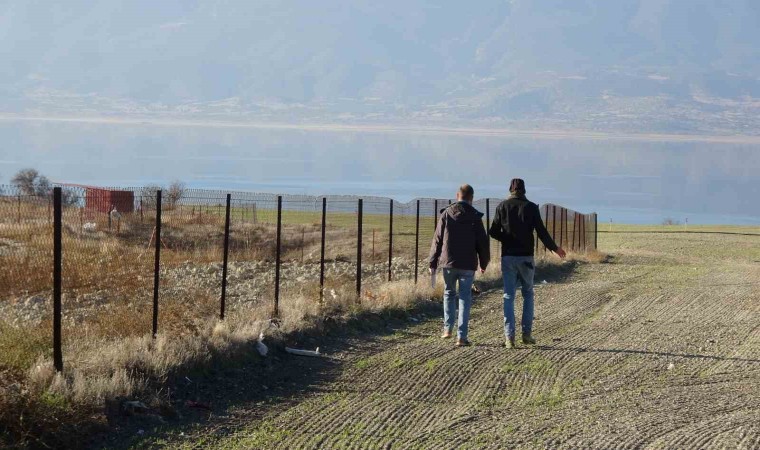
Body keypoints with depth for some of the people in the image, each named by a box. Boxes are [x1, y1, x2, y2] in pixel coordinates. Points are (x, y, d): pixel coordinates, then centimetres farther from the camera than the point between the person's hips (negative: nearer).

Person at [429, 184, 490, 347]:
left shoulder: (446, 214, -1)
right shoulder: (475, 217, -3)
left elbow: (437, 240, 0)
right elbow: (482, 242, -1)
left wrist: (433, 263, 6)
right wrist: (484, 263, 13)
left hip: (448, 263, 1)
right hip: (467, 265, -1)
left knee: (449, 293, 21)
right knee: (465, 298, 3)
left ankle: (447, 328, 13)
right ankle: (461, 336, -2)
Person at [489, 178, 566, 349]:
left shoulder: (502, 206, 0)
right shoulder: (531, 207, -3)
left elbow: (493, 231, 0)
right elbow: (541, 232, -5)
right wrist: (554, 248, 10)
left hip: (508, 256, 0)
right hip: (526, 257, 0)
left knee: (509, 296, 2)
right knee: (528, 294, 14)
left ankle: (509, 336, -6)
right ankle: (527, 333, 10)